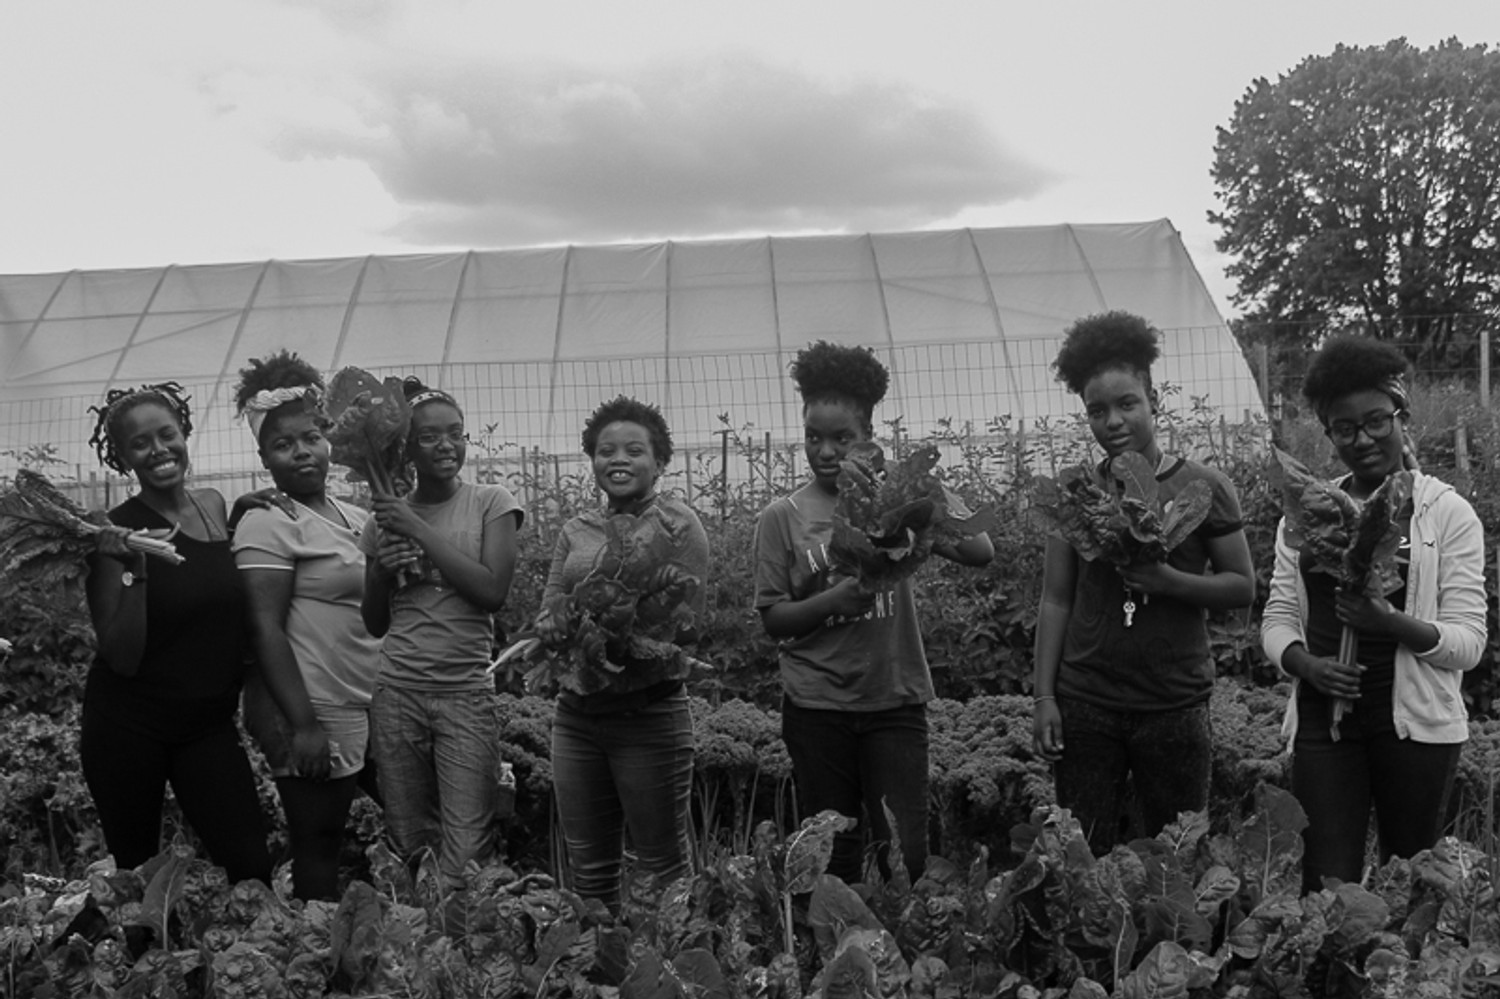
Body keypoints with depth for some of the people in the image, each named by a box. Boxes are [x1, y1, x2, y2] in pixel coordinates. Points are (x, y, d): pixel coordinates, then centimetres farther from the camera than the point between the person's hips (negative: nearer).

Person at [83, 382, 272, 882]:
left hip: (210, 721, 3)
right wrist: (134, 569, -25)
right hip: (128, 728, -3)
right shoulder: (118, 532, -12)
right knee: (137, 870, 12)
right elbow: (122, 658, -16)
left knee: (252, 868, -4)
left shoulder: (215, 506, 2)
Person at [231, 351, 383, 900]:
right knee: (318, 857, 2)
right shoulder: (268, 523, -10)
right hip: (315, 721, -7)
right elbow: (266, 629, -16)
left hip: (370, 714, 8)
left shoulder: (356, 517, 11)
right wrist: (303, 724, -20)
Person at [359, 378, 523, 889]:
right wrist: (381, 568, -6)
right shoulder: (385, 515, 9)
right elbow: (372, 624, 14)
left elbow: (493, 592, -12)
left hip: (466, 694, -2)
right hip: (396, 693, 3)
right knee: (409, 845, 7)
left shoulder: (490, 503, 1)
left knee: (466, 855, -8)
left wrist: (419, 530, -12)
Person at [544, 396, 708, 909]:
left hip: (649, 711, -5)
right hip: (576, 711, 5)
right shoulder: (575, 530, 10)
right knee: (588, 868, 14)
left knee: (663, 866, 5)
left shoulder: (676, 523, -5)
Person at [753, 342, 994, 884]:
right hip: (817, 707, 0)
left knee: (907, 853, 0)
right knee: (831, 858, 10)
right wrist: (835, 599, -18)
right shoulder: (783, 517, -1)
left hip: (896, 701, 0)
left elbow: (980, 552, -8)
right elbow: (773, 618, -1)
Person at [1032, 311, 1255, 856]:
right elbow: (1055, 600, 5)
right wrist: (1045, 696, 0)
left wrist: (1168, 581, -16)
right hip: (1085, 704, 1)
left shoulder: (1203, 486, -1)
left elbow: (1242, 586, 1)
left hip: (1175, 706, -1)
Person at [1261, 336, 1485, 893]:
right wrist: (1305, 663, -13)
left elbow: (1468, 641, -5)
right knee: (1325, 888, 0)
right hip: (1322, 721, 2)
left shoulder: (1448, 513, -1)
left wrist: (1392, 622, -23)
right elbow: (1278, 616, 8)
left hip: (1415, 723, -1)